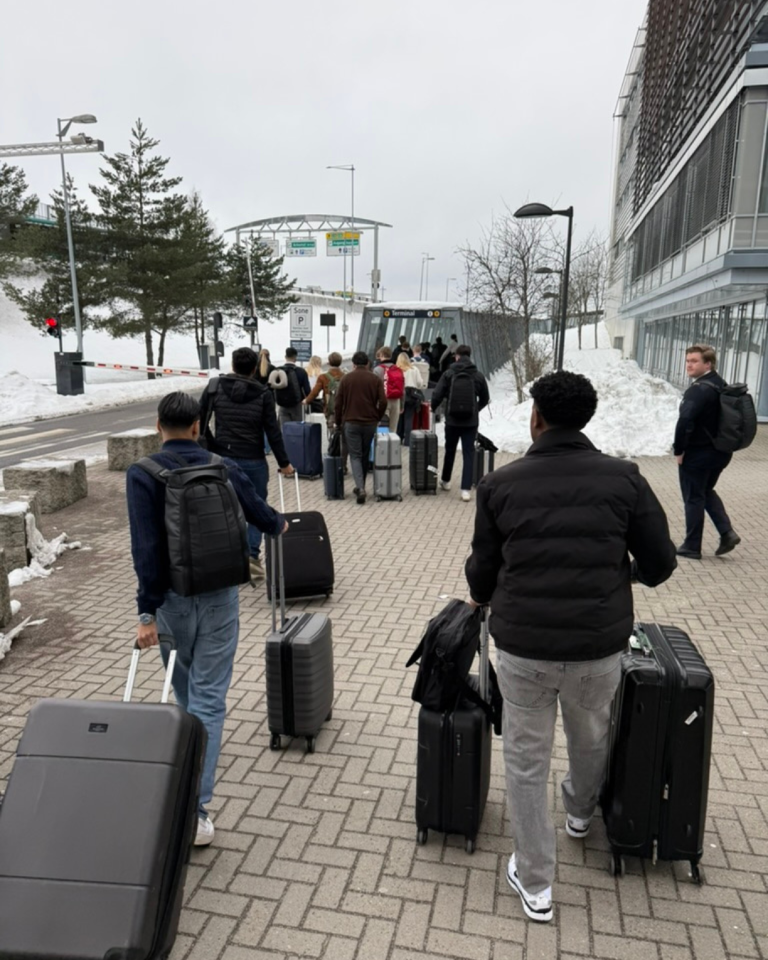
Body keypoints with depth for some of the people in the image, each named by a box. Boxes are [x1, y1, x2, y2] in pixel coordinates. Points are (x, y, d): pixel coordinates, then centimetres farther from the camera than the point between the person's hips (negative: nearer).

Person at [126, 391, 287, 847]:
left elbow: (146, 548, -17)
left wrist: (147, 611, -14)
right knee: (209, 697, 3)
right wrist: (281, 525, 34)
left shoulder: (143, 475, -9)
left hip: (172, 597, 0)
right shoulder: (225, 468, -2)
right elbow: (260, 515, 11)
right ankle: (195, 806, 0)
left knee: (186, 689, 22)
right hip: (221, 595, 0)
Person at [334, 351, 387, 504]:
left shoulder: (346, 379, 1)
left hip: (351, 423, -1)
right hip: (370, 423, 1)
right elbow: (383, 402, -5)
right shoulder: (376, 379, 1)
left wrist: (338, 422, 13)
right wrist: (377, 418, 11)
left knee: (355, 456, 1)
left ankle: (360, 488, -17)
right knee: (365, 455, 15)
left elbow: (338, 403, 1)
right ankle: (360, 486, 23)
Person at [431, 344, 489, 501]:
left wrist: (433, 408, 12)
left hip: (452, 420, 0)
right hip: (471, 422, 0)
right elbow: (485, 399, 10)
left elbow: (437, 395, -8)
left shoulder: (448, 374, -7)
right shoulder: (478, 375, 0)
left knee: (450, 450, 19)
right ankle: (465, 489, -3)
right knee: (469, 454, 3)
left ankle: (445, 481, 36)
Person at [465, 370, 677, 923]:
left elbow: (483, 568, 3)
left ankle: (534, 883, 30)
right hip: (599, 648, 2)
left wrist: (481, 598, 25)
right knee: (591, 737, 30)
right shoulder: (624, 478, -7)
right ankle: (581, 812, 58)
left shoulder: (501, 484, -6)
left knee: (527, 761, 16)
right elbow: (659, 566, 0)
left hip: (522, 648, -1)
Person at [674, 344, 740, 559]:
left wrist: (679, 450, -20)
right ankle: (727, 533, 16)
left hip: (697, 453, -9)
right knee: (706, 492, 25)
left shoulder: (699, 389, -21)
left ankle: (692, 547, 13)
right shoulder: (722, 385, 9)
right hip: (721, 451, 9)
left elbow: (685, 421, -31)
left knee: (693, 499, 3)